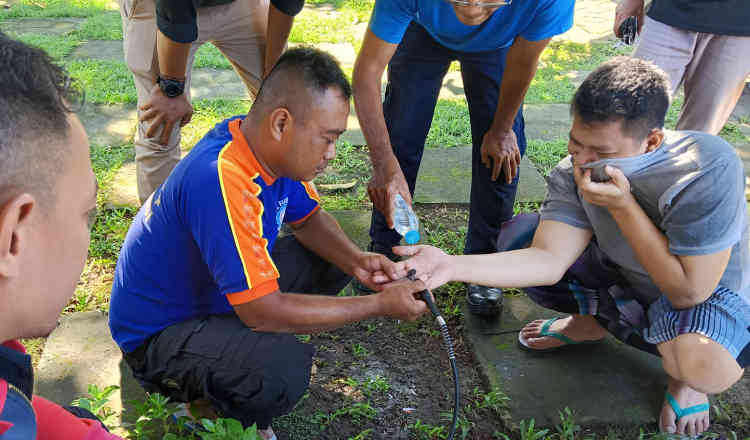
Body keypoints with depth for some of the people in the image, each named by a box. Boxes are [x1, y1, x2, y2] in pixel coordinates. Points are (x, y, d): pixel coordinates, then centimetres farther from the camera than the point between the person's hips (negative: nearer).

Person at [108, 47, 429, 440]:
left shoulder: (268, 145, -8)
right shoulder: (223, 181, -35)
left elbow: (308, 218, 9)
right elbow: (264, 311, -33)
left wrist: (355, 260, -12)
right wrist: (380, 305, -26)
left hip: (213, 292, 9)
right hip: (157, 334, -9)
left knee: (332, 260, 5)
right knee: (283, 367, -34)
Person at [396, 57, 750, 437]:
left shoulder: (707, 172, -34)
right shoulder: (574, 172, -20)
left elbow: (688, 291, -30)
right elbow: (549, 261, -28)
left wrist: (623, 206, -36)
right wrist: (455, 266, -42)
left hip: (707, 292, -4)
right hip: (620, 275, 5)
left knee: (705, 365, -40)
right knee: (518, 236, -14)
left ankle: (683, 374, -1)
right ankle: (593, 321, 8)